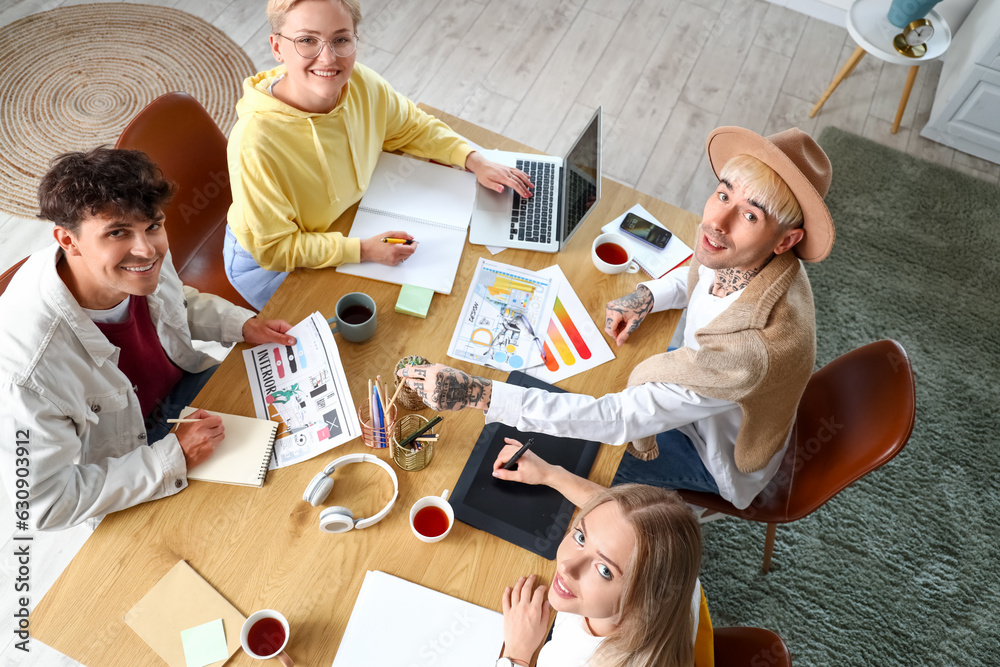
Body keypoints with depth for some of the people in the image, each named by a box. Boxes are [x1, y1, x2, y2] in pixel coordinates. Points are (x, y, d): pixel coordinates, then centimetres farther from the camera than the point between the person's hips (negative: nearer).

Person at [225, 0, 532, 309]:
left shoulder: (362, 84, -19)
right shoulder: (255, 141, -36)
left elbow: (413, 126, 2)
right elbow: (273, 248, -26)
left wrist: (474, 160, -10)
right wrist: (363, 250, -31)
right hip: (265, 264, -5)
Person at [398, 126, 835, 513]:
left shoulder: (753, 348, -47)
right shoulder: (740, 252, -24)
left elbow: (620, 419, -44)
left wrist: (481, 395, -48)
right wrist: (648, 295, -15)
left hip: (723, 455, -6)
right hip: (696, 384, 6)